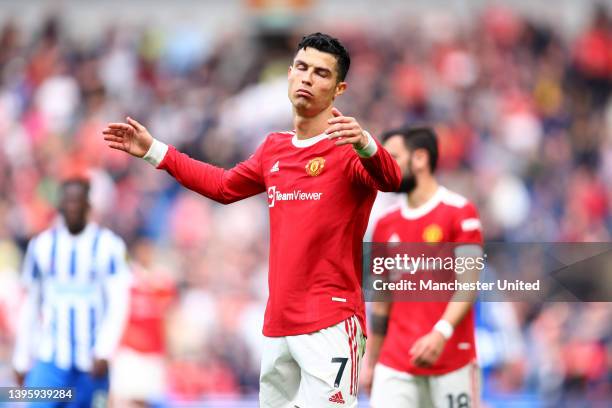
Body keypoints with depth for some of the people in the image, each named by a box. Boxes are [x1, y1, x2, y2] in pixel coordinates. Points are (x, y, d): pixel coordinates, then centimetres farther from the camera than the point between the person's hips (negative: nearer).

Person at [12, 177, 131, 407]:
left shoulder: (108, 246, -3)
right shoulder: (42, 245, 5)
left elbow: (117, 304, -8)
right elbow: (30, 305, 12)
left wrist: (104, 352, -20)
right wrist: (21, 360, 11)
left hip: (91, 362, -1)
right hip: (50, 359, 1)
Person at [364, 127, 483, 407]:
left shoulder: (460, 213, -3)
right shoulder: (386, 225, 14)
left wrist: (441, 333, -26)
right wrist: (370, 362, 18)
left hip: (452, 359, -4)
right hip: (395, 363, 4)